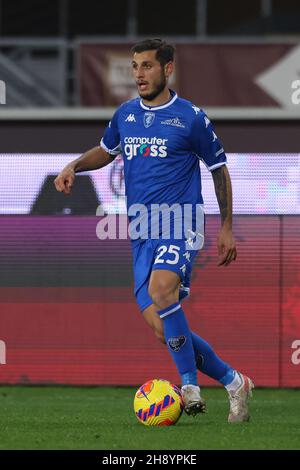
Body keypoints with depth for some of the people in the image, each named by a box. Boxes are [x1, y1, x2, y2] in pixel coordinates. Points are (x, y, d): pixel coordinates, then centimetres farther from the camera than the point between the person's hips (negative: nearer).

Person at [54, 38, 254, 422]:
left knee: (160, 289, -33)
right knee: (159, 323, -2)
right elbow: (106, 150, 30)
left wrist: (226, 228, 8)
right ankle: (233, 382, 12)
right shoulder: (125, 114, 12)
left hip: (180, 224, -6)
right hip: (142, 231, 6)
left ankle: (190, 386, -26)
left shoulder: (191, 117, -2)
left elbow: (219, 169, 8)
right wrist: (73, 167, 10)